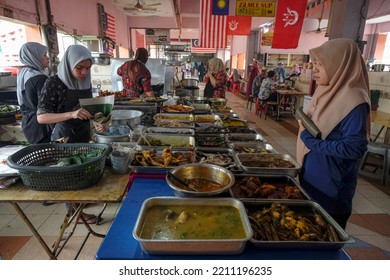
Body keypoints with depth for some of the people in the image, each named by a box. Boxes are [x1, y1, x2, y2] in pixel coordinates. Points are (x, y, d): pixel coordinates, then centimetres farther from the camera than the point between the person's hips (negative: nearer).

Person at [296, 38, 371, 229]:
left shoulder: (353, 101, -22)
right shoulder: (326, 91, 3)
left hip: (331, 184, -8)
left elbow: (354, 148, -25)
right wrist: (304, 124, -3)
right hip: (311, 175, 8)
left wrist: (311, 140, -22)